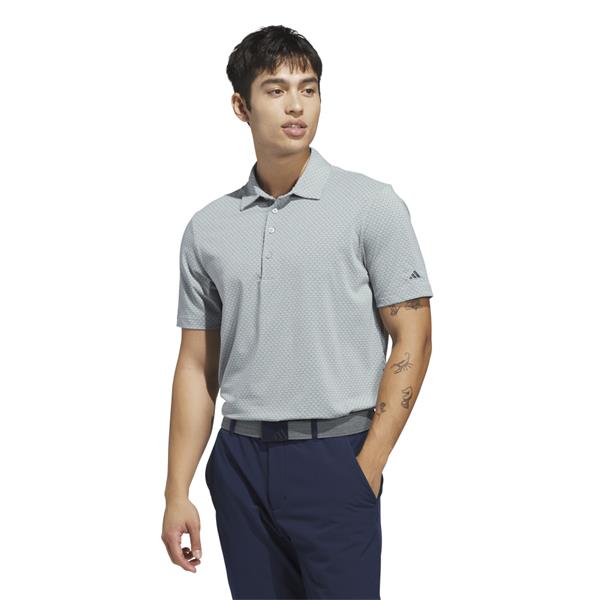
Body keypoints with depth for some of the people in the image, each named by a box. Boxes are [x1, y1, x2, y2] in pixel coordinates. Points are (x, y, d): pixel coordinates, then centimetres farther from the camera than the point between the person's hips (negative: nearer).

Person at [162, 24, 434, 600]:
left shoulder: (371, 206, -3)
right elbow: (197, 365, 10)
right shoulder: (208, 229, 8)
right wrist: (177, 492, 5)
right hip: (240, 461, 4)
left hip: (334, 454, -3)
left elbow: (412, 342, -4)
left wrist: (367, 465, -11)